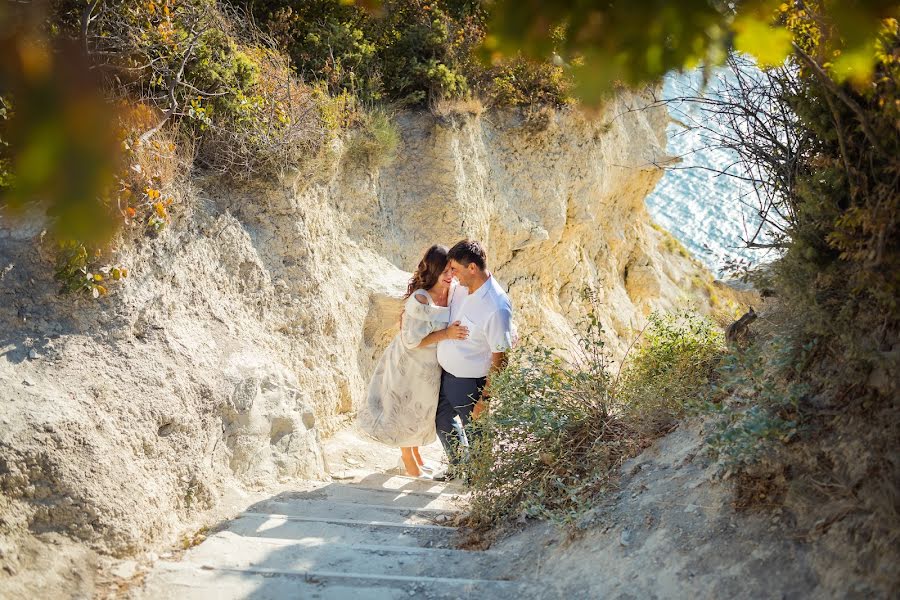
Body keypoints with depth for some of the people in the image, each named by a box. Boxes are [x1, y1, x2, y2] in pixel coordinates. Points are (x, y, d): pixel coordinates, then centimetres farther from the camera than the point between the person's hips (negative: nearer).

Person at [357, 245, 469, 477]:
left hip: (433, 364, 6)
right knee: (407, 410, 15)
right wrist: (446, 334, -35)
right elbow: (412, 340, -28)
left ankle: (416, 452, 49)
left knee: (425, 410, 25)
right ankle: (407, 457, 39)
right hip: (411, 363, -6)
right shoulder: (419, 300, -32)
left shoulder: (452, 292, -13)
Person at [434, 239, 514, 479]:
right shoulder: (461, 288, -6)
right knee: (442, 419, 25)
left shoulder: (496, 308, -30)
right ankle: (458, 465, 48)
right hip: (446, 372, 9)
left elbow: (500, 358, -25)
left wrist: (485, 398, -22)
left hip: (470, 382, -8)